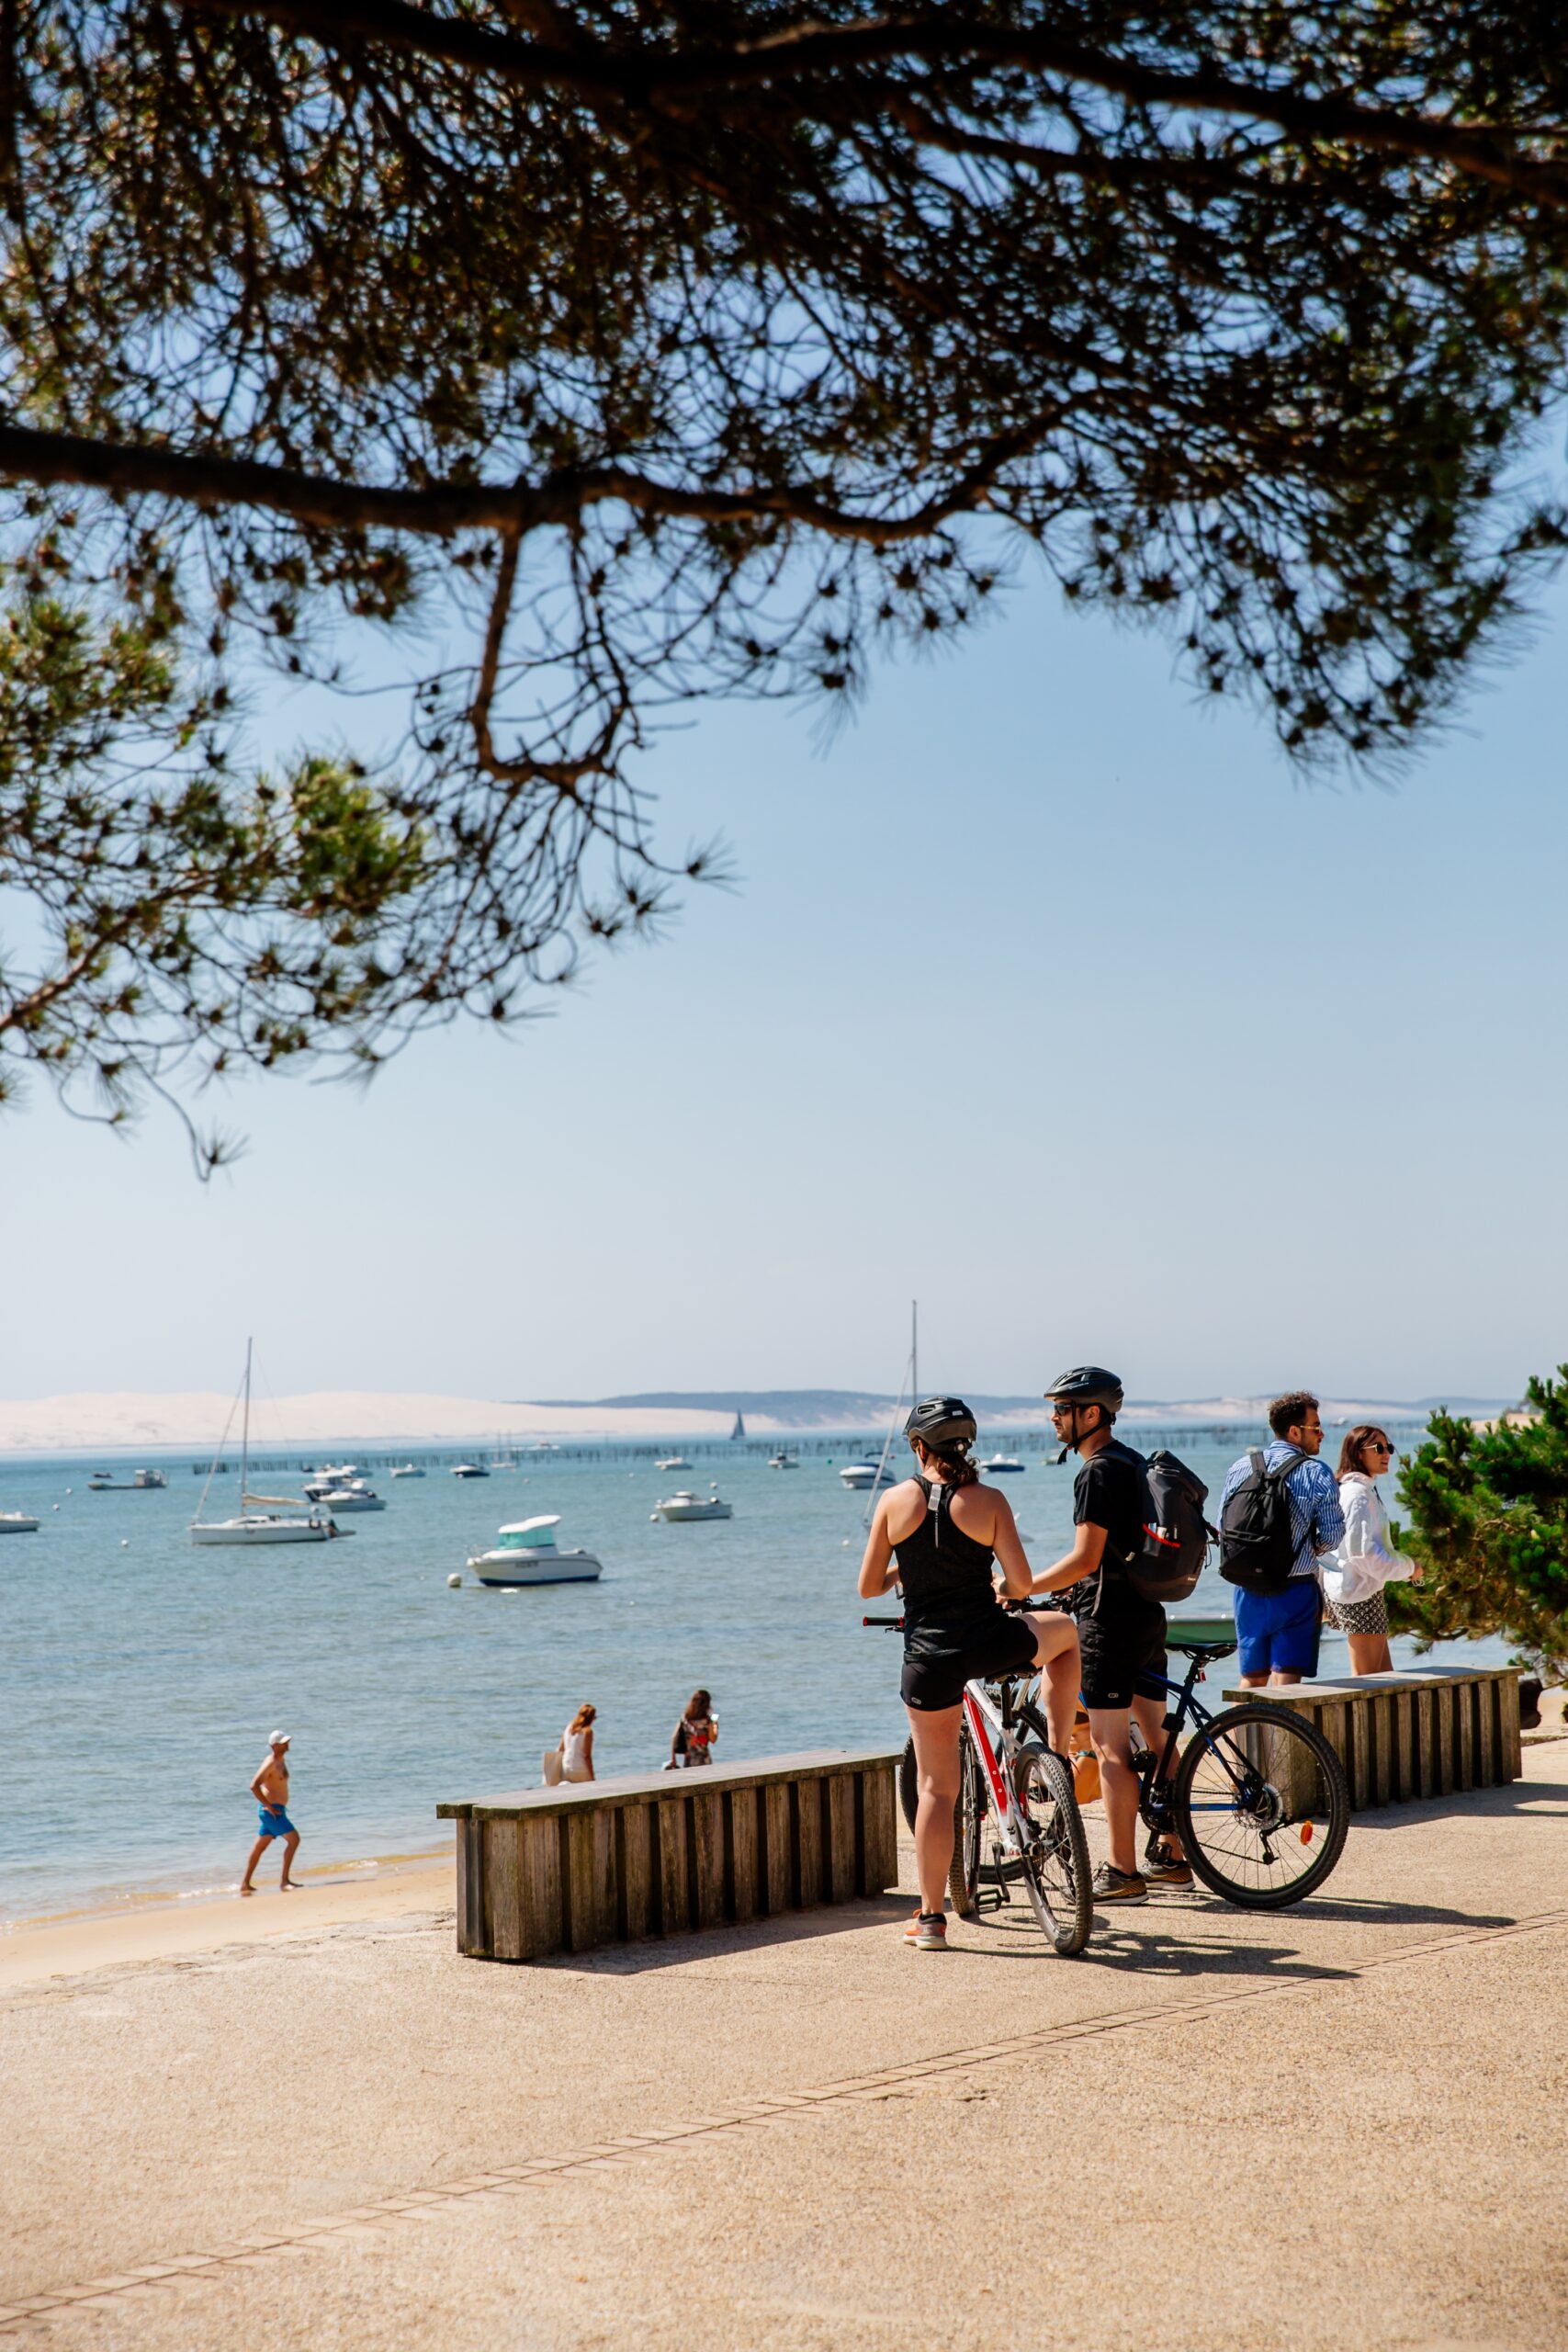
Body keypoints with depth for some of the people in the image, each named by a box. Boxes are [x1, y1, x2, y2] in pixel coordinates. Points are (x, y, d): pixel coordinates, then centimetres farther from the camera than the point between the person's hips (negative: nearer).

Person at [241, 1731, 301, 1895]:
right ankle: (284, 1881, -14)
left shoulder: (281, 1760, 12)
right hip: (271, 1811, -10)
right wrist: (268, 1806, -22)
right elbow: (254, 1786, -25)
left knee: (260, 1847, 14)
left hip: (276, 1810, 10)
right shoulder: (271, 1763, -17)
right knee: (294, 1839, -14)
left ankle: (245, 1884, 20)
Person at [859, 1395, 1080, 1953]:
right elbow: (1023, 1582, -7)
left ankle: (931, 1918, 10)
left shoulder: (895, 1500, 1)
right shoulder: (988, 1501, -3)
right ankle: (1057, 1759, 29)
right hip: (991, 1645, -1)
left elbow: (868, 1587, 5)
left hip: (927, 1658, 1)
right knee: (1064, 1634, 32)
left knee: (936, 1787, 10)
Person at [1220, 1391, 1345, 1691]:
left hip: (1248, 1589, 4)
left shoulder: (1240, 1467, 4)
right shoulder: (1318, 1475, -8)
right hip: (1295, 1590, -4)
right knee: (1285, 1680, -1)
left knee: (1250, 1679, 15)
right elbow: (1331, 1537, -7)